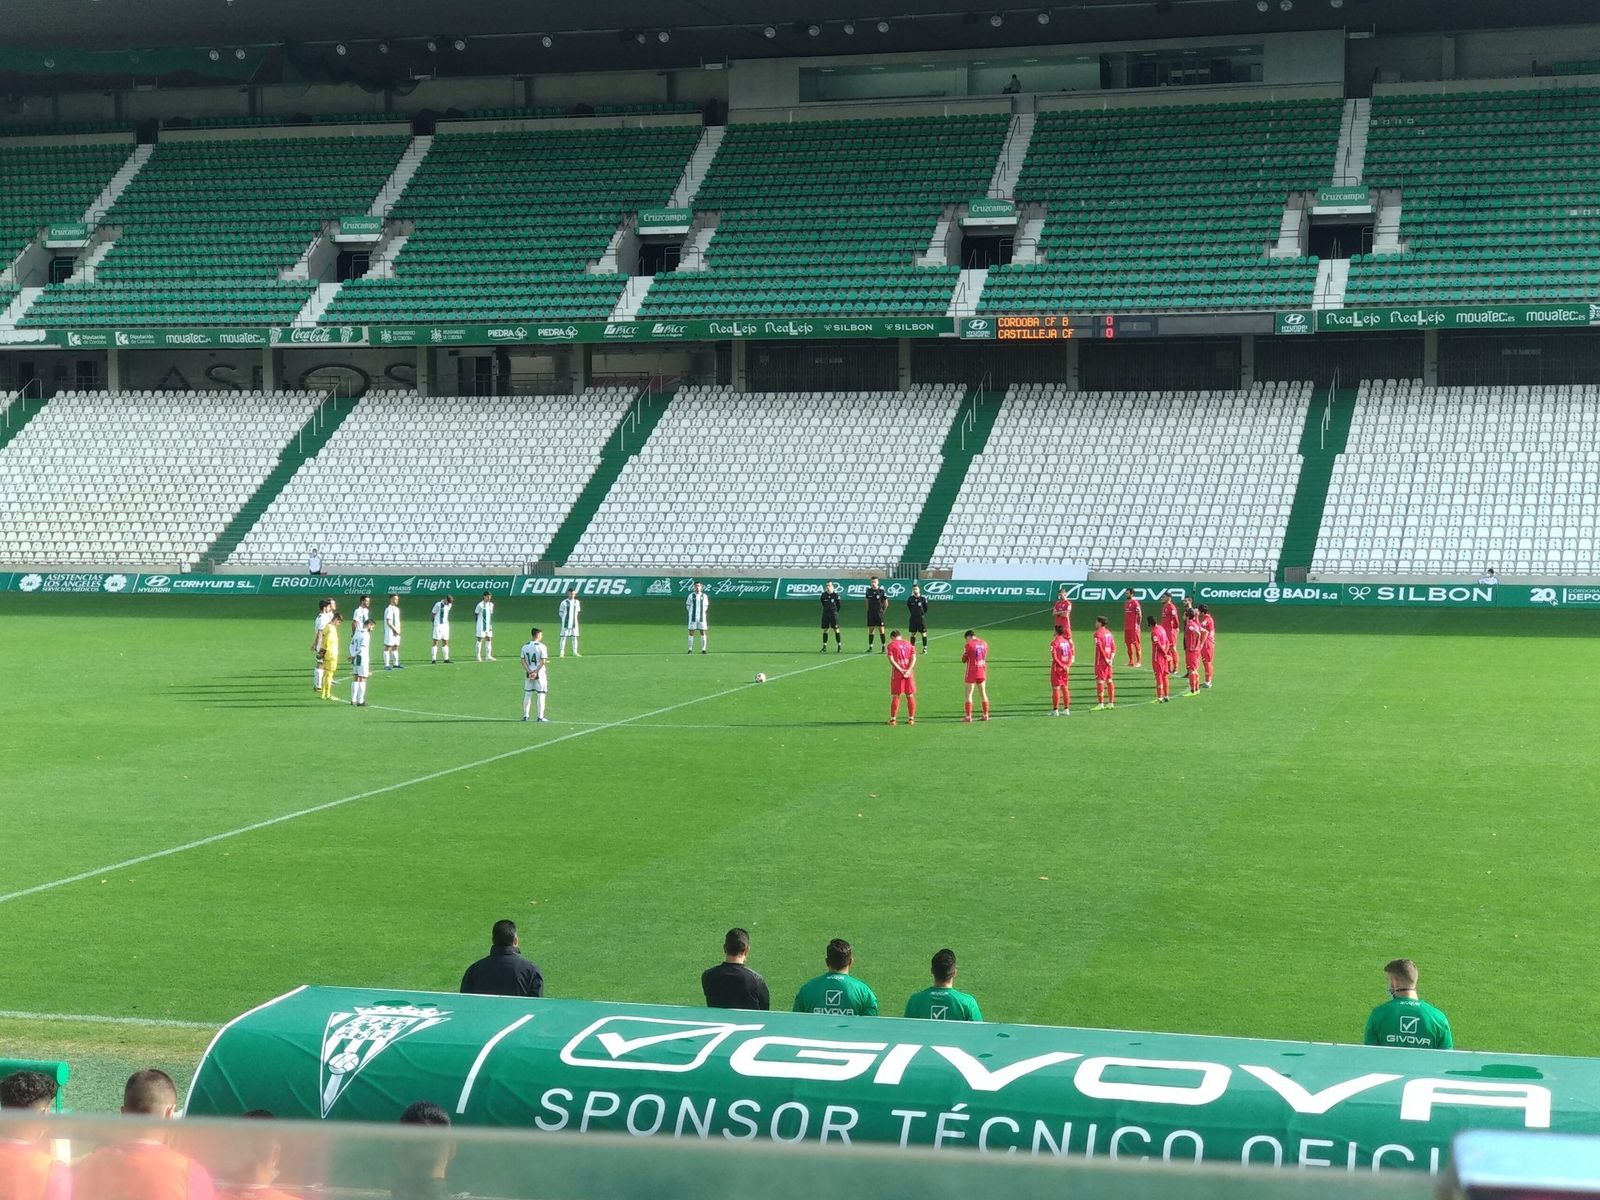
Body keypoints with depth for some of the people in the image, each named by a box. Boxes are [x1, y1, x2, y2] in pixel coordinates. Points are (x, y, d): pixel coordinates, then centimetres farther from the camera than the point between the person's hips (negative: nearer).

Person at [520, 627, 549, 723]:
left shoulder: (525, 646, 2)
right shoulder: (542, 647, -12)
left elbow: (523, 661, -2)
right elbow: (543, 662, -16)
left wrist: (529, 672, -7)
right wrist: (535, 672, -13)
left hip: (529, 673, 4)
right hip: (540, 673, -4)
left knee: (527, 694, 12)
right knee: (541, 695, 2)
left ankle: (525, 716, 14)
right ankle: (540, 717, 1)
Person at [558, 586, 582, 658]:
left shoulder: (577, 602, 8)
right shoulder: (564, 602, -5)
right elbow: (560, 612, 0)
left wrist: (574, 617, 6)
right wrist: (565, 618, -8)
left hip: (574, 622, 4)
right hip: (566, 622, -4)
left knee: (575, 637, 7)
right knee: (564, 637, -3)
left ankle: (575, 652, 16)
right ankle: (562, 653, 0)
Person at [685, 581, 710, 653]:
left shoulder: (704, 596, 6)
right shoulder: (691, 596, 2)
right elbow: (687, 606, 9)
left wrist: (703, 612, 4)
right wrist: (691, 612, 2)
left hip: (701, 617, 1)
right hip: (693, 618, -1)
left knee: (703, 632, -2)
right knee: (691, 632, -2)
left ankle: (703, 649, 2)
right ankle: (690, 649, 2)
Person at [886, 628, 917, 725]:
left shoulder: (891, 645, 2)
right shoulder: (910, 644, 12)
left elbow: (891, 660, -10)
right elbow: (913, 658, -1)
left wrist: (900, 670, -13)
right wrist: (908, 670, -11)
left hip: (897, 674, -2)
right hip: (909, 673, 2)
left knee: (895, 696, 3)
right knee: (910, 696, 9)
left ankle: (893, 719, 4)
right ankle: (911, 718, 11)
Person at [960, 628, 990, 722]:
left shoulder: (968, 645, -11)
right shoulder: (984, 643, 5)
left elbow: (963, 660, -4)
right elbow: (985, 657, 13)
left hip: (971, 672, -5)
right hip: (982, 672, 5)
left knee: (969, 694, 0)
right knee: (983, 693, 13)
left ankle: (968, 716, -3)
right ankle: (986, 715, 15)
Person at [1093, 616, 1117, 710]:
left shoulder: (1098, 633, -11)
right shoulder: (1108, 632, 12)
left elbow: (1100, 648, -18)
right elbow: (1113, 647, 10)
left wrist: (1105, 659, -13)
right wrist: (1111, 658, 5)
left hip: (1101, 660, -8)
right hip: (1108, 661, 8)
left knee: (1100, 681, -6)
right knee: (1109, 680, 12)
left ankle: (1100, 704, -9)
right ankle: (1111, 703, 16)